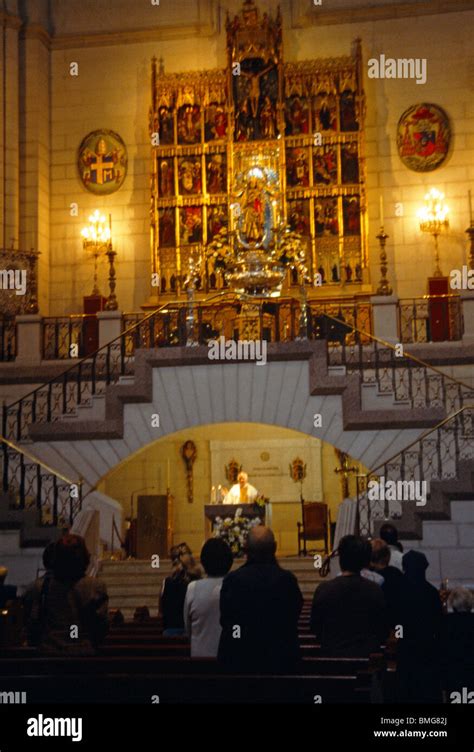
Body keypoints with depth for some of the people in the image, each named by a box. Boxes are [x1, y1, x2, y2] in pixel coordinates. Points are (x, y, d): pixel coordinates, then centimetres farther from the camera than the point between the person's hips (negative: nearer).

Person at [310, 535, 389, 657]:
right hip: (367, 656, 1)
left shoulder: (323, 590, -9)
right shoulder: (375, 591, -7)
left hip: (332, 655, -1)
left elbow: (315, 627, 3)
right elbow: (383, 630, 3)